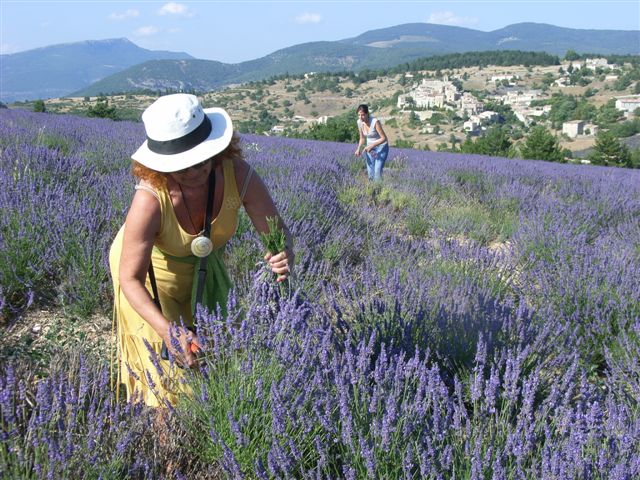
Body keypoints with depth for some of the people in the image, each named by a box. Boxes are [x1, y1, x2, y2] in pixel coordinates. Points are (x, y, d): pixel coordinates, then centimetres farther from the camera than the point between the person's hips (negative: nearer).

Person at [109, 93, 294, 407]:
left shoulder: (238, 175, -32)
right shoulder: (150, 199, -40)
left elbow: (277, 233, -20)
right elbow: (131, 278, -32)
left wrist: (283, 257, -44)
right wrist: (168, 331, -45)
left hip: (202, 266, 4)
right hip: (148, 273, -4)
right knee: (167, 366, 6)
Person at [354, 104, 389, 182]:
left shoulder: (375, 122, -27)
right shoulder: (359, 122, -8)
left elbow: (384, 138, -23)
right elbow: (362, 138, 5)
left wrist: (371, 146, -30)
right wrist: (358, 149, -11)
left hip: (381, 147, -6)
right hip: (370, 148, 6)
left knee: (377, 171, -18)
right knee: (370, 173, 2)